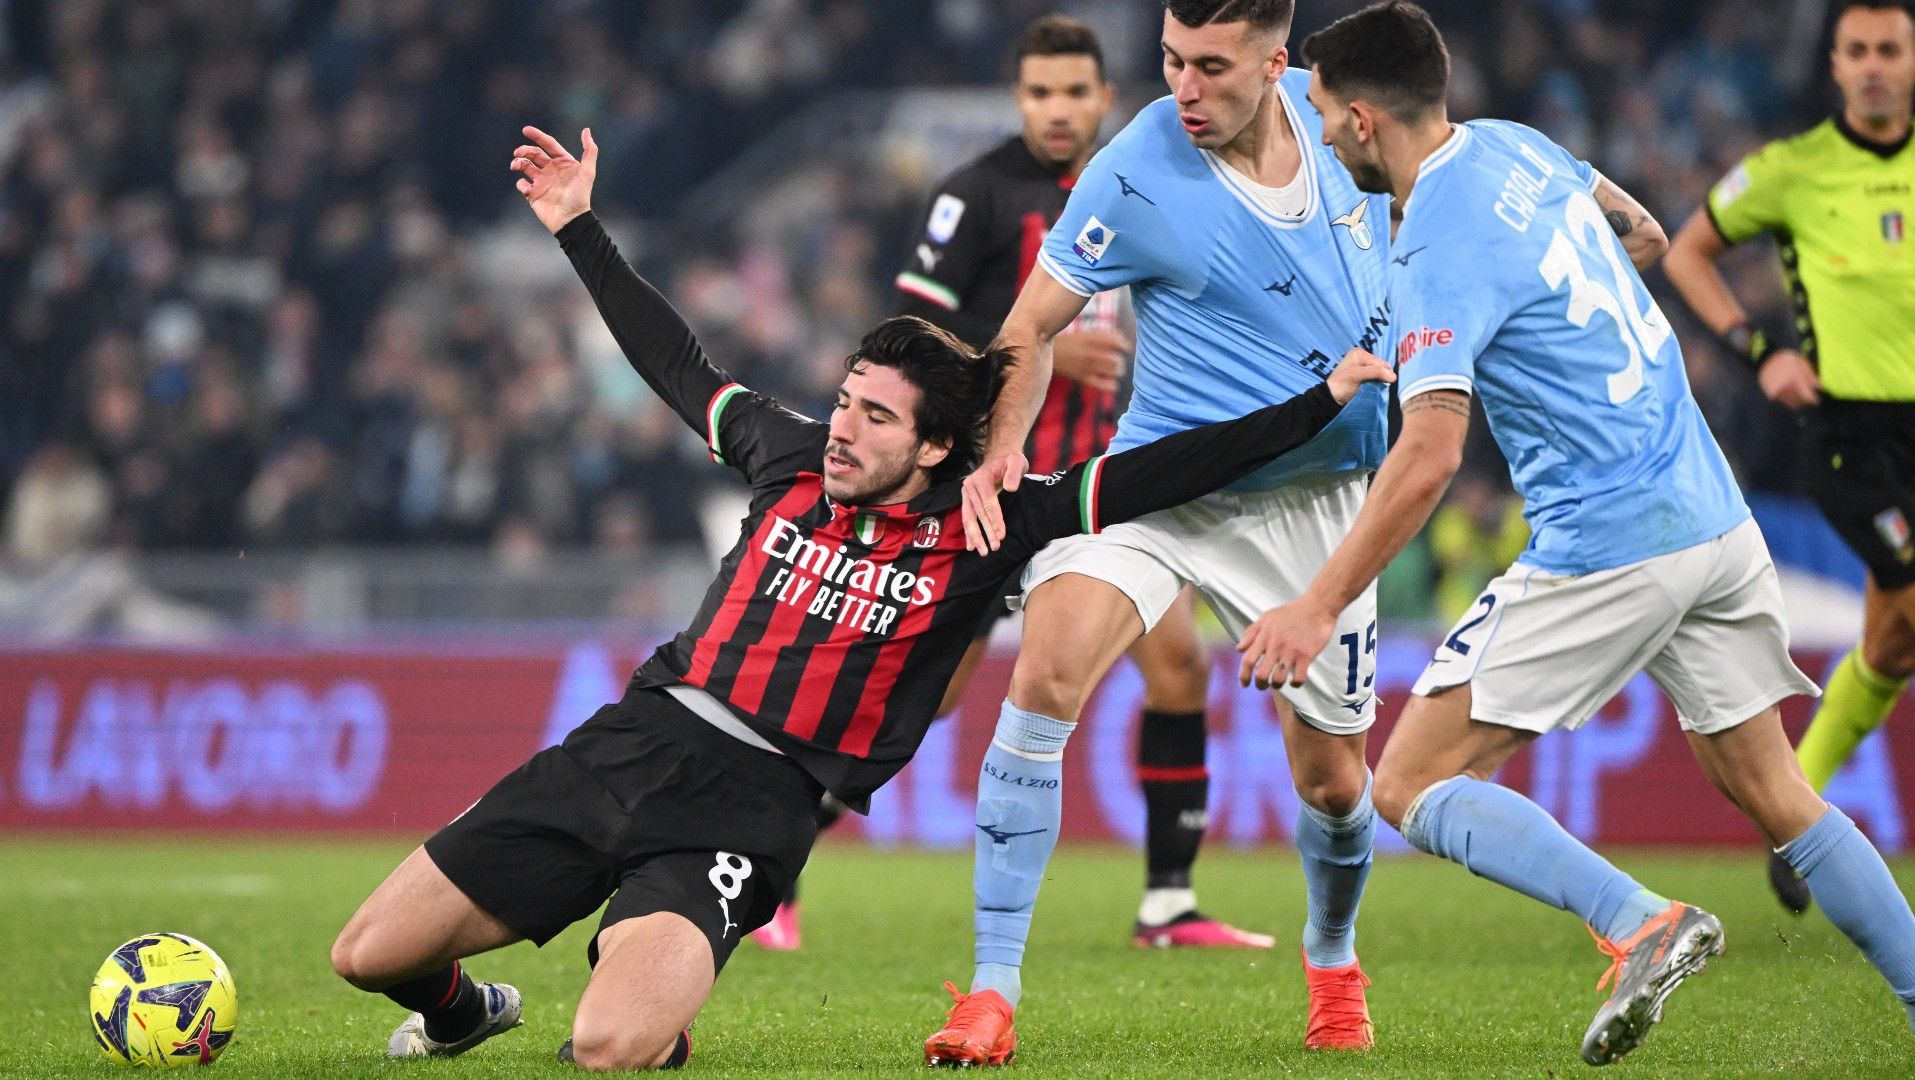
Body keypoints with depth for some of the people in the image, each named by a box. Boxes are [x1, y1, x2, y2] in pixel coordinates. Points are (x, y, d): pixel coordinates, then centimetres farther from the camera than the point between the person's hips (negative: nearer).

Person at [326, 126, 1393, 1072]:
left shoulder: (979, 532, -3)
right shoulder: (794, 461, 9)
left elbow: (1156, 476, -6)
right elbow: (678, 366, 24)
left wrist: (1319, 405, -13)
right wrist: (580, 229, 29)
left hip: (752, 802, -4)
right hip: (633, 738, 5)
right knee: (369, 954, 1)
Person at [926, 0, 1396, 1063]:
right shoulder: (1134, 177, -17)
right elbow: (1032, 327, -8)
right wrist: (999, 451, -22)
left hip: (1316, 491, 3)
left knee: (1333, 781, 8)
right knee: (1044, 678, -26)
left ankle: (1332, 957, 43)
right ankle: (991, 995, -20)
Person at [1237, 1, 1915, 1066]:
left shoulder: (1441, 249, -16)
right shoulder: (1514, 146, 9)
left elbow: (1429, 456, -25)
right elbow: (1645, 234, 27)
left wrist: (1318, 609, -23)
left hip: (1608, 549, -9)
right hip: (1718, 520, 9)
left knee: (1411, 785, -4)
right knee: (1770, 788, 17)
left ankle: (1642, 924, -18)